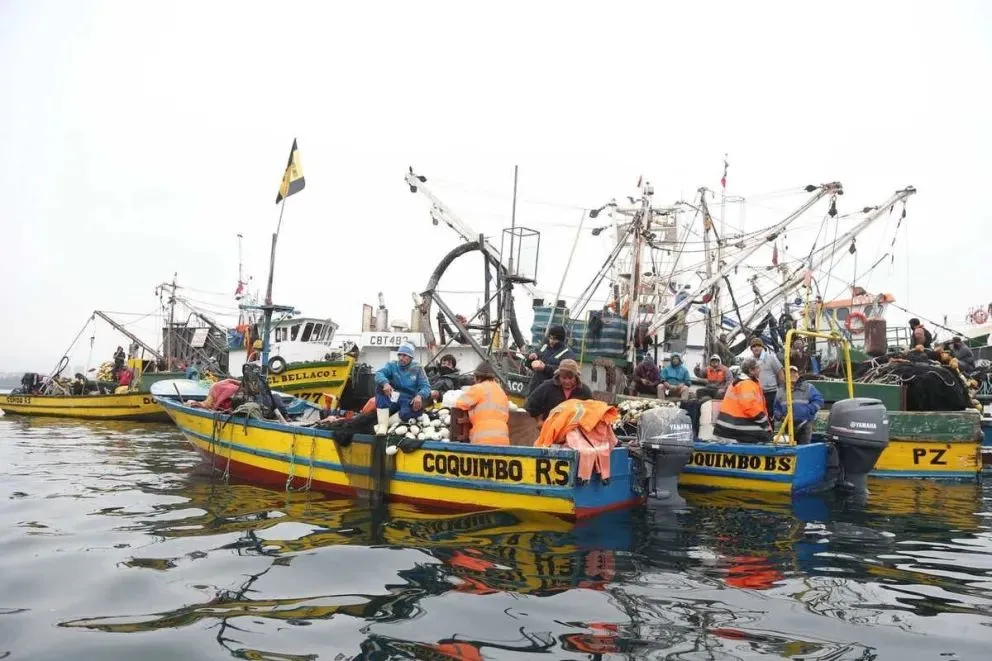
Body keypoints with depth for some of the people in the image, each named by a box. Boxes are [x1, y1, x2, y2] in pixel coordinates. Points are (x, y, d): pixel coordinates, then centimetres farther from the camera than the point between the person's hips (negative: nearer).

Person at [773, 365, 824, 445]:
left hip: (804, 425, -3)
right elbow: (776, 408, 19)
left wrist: (808, 411, -10)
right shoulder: (781, 391, 13)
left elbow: (819, 400, -1)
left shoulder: (808, 387, 5)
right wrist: (780, 416, 0)